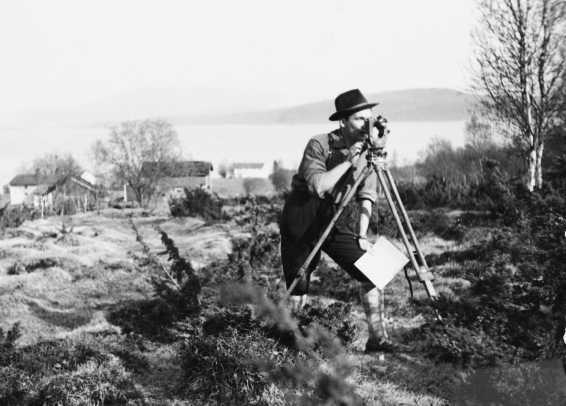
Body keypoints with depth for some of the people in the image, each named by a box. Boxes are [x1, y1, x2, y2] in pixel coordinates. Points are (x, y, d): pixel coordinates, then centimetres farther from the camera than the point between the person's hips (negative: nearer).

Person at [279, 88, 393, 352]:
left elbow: (367, 196, 0)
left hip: (338, 224, 4)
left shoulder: (366, 150, 0)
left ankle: (377, 338, -7)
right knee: (298, 289, -4)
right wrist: (347, 161, -30)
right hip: (302, 222, -4)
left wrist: (362, 235, -9)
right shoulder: (318, 145, -15)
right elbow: (318, 186, -29)